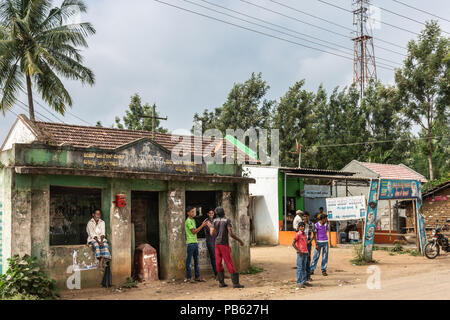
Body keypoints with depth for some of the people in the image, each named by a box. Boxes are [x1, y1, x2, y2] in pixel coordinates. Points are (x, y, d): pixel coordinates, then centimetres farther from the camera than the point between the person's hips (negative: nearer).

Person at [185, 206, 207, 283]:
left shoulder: (193, 220, 18)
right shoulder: (188, 221, -10)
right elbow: (193, 232, -16)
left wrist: (202, 225, 9)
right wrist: (202, 226, -16)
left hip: (195, 242, 9)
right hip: (190, 243, -9)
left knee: (196, 260, 10)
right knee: (189, 260, -4)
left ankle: (197, 277, 14)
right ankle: (188, 278, -1)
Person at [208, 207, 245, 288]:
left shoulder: (215, 221, 3)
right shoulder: (227, 220, -10)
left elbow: (212, 233, -2)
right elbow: (231, 234, -16)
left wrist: (210, 226, 18)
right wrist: (239, 240, -5)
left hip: (217, 244, 5)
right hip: (224, 244, -5)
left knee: (219, 263, 9)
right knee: (229, 263, -5)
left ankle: (221, 282, 9)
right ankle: (235, 283, -7)